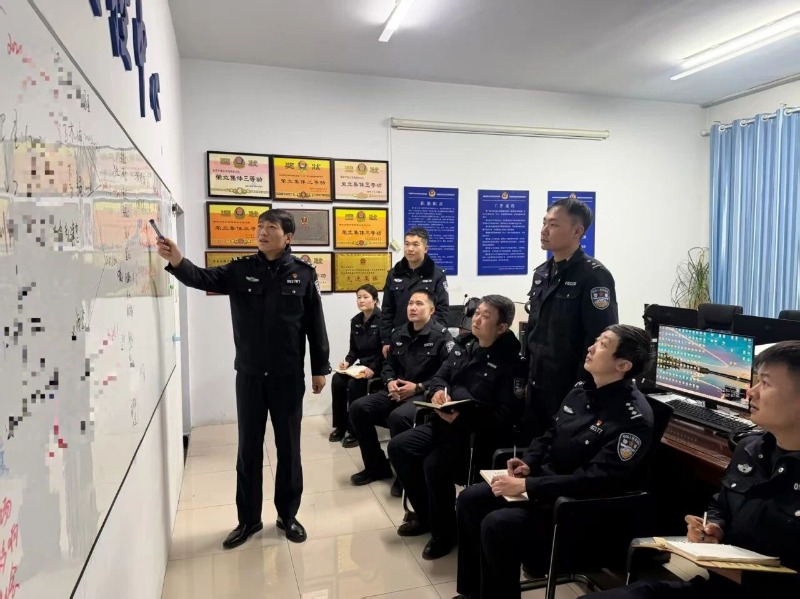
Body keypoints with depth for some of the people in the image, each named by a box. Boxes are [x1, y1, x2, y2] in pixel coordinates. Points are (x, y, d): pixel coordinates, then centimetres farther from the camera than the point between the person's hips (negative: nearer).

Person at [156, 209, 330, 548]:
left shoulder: (303, 274, -5)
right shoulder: (240, 270, 0)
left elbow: (315, 324, -2)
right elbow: (203, 278, -14)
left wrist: (320, 368, -1)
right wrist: (177, 262, -35)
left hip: (288, 376, -1)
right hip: (249, 375, 2)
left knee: (288, 447, 11)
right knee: (249, 448, 12)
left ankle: (287, 515, 29)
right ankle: (248, 519, 28)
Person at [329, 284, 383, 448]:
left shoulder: (382, 319, -12)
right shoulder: (355, 321, 9)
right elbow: (353, 349, 13)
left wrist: (373, 368, -25)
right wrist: (347, 361, -7)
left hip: (378, 366, -7)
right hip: (362, 364, 7)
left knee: (354, 384, -27)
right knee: (337, 380, -16)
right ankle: (340, 426, -3)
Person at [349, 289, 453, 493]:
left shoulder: (442, 336, -9)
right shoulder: (399, 334, 13)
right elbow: (389, 364, 21)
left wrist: (418, 387, -20)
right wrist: (390, 381, -2)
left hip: (425, 394, -7)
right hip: (397, 390, 7)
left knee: (398, 416, -36)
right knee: (358, 408, -10)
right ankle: (377, 466, 6)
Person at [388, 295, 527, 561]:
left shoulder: (510, 362, -15)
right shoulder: (464, 344, 8)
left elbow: (505, 415, -20)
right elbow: (440, 376, 15)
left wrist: (462, 419, -28)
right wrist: (438, 390, -11)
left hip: (479, 436, -8)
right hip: (446, 424, 9)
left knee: (434, 464, -29)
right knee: (398, 446, 0)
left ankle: (444, 532, -2)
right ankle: (425, 514, 17)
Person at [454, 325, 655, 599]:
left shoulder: (633, 418, -22)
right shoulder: (582, 390, 5)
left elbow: (597, 480, -27)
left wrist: (527, 486, -27)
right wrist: (528, 463, -3)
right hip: (545, 479, 9)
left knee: (496, 524, -26)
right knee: (469, 499, 0)